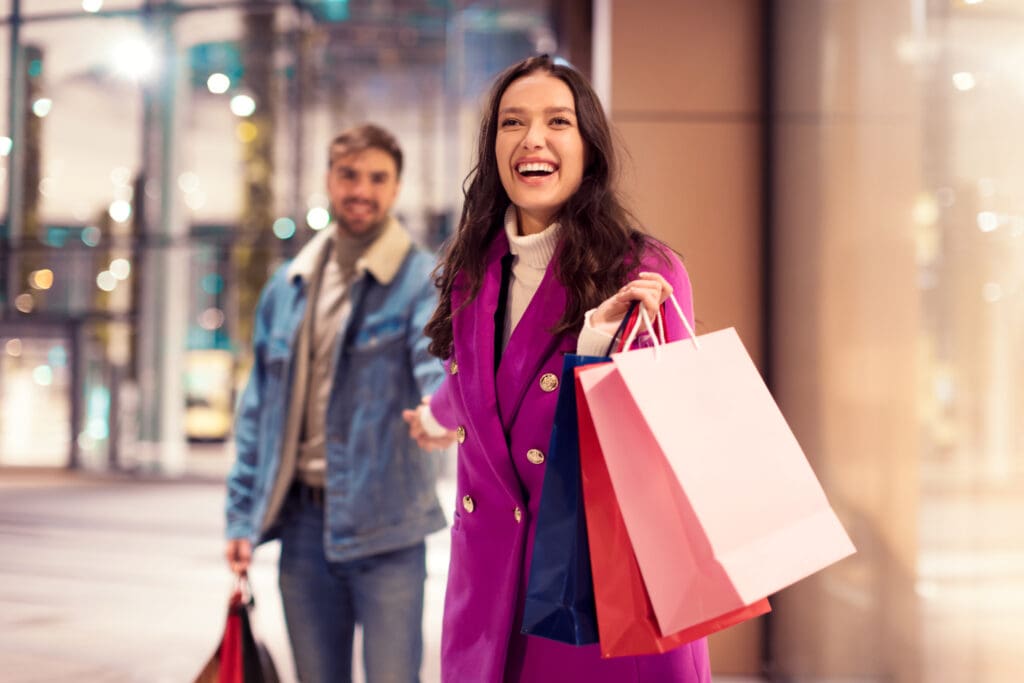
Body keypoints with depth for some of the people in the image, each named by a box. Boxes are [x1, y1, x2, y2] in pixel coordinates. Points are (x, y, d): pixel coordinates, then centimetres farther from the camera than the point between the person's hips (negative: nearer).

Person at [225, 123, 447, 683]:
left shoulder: (423, 280, -5)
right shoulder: (287, 286, 11)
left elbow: (440, 359, -25)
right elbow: (258, 408, 13)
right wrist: (244, 517, 8)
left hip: (383, 528, -4)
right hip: (303, 521, 5)